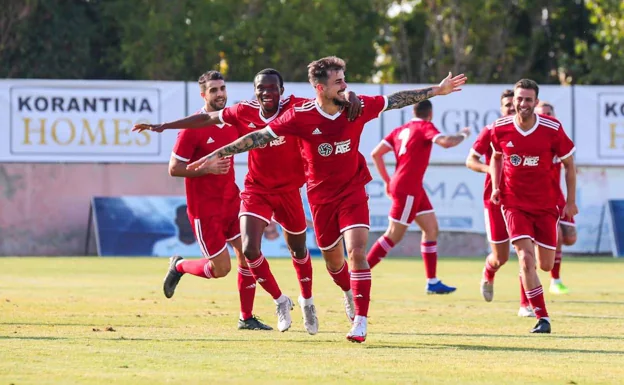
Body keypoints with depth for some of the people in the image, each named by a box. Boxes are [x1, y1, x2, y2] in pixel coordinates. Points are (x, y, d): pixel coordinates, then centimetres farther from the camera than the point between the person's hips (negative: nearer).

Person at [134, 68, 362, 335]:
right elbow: (207, 118, 3)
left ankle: (307, 302, 42)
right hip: (256, 190, 1)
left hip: (288, 191, -1)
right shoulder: (244, 112, -10)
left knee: (298, 249, 16)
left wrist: (350, 96, -43)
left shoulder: (294, 108, -17)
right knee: (250, 249, -15)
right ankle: (280, 301, 8)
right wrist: (164, 126, 5)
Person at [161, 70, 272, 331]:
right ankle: (179, 266, 25)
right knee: (221, 268, -5)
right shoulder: (194, 127, -15)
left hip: (230, 200, 6)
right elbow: (174, 168, -13)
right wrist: (208, 168, -24)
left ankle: (247, 318, 8)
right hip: (204, 209, -6)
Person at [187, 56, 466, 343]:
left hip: (353, 191, 0)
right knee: (333, 260, 13)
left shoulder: (358, 107, -11)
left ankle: (360, 322, -16)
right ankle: (352, 296, 44)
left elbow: (397, 100, 3)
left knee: (357, 251, -17)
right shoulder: (301, 116, -17)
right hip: (321, 197, 0)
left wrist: (436, 91, 8)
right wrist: (217, 154, -14)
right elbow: (259, 137, -12)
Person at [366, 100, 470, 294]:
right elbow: (446, 142, -27)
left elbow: (376, 154, 9)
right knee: (393, 236, -7)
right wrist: (463, 135, -7)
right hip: (407, 189, -9)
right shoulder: (425, 127, -8)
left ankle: (432, 282, 10)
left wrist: (387, 180, 16)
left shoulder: (401, 130, 12)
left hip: (414, 189, 9)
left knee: (431, 228, 11)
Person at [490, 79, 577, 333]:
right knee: (526, 258, -18)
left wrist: (571, 201, -2)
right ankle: (542, 317, -13)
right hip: (514, 204, -1)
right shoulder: (500, 129, -9)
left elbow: (569, 164, -1)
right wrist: (495, 187, 0)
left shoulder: (552, 129, -13)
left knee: (546, 265, 6)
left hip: (546, 205, 1)